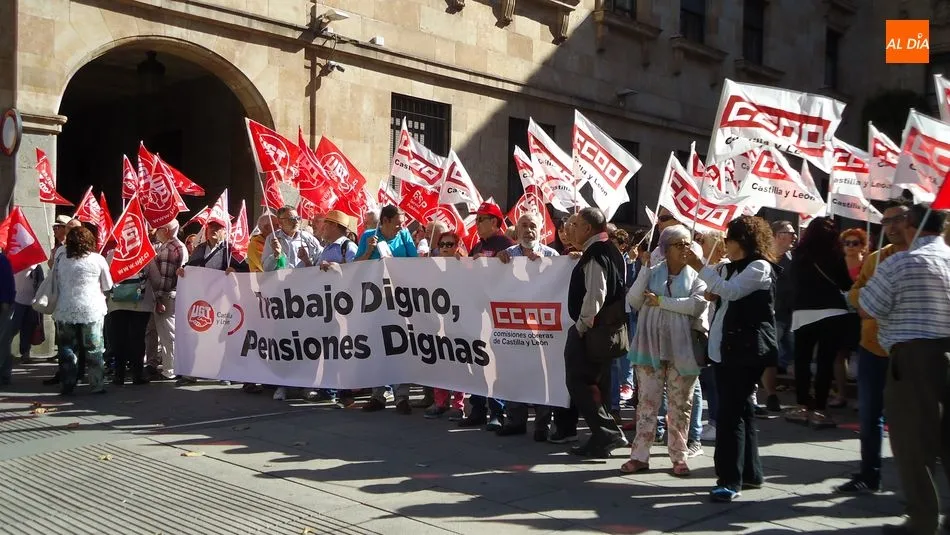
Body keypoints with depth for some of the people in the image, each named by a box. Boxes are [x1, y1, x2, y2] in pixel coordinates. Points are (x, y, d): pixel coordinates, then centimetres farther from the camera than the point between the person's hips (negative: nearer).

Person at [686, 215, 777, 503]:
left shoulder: (760, 267, -8)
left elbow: (731, 290, -23)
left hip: (746, 351, -9)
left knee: (731, 413, -12)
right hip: (724, 349, 9)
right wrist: (713, 296, 6)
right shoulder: (728, 267, 18)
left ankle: (731, 479, -11)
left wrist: (700, 267, -21)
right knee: (740, 411, 14)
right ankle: (751, 473, 23)